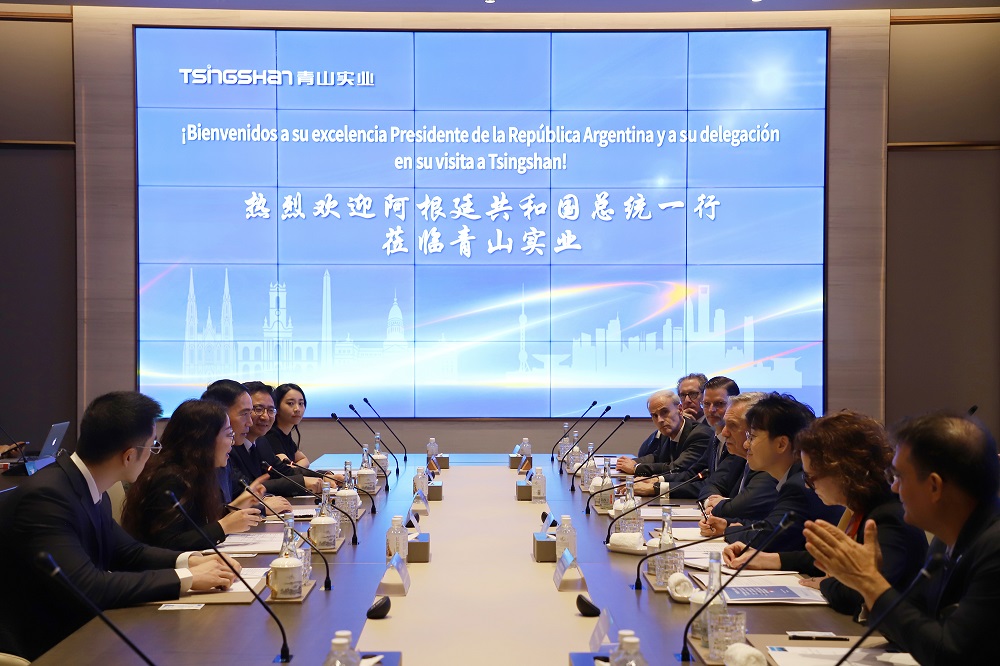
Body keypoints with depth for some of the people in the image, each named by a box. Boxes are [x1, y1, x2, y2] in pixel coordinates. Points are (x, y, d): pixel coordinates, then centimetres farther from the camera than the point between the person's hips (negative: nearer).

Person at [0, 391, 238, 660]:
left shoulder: (91, 489, 2)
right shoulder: (46, 496, -24)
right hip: (37, 650, -8)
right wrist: (186, 578, -24)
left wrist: (190, 560, -3)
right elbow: (87, 588, -30)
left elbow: (127, 551, 14)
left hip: (76, 632, 8)